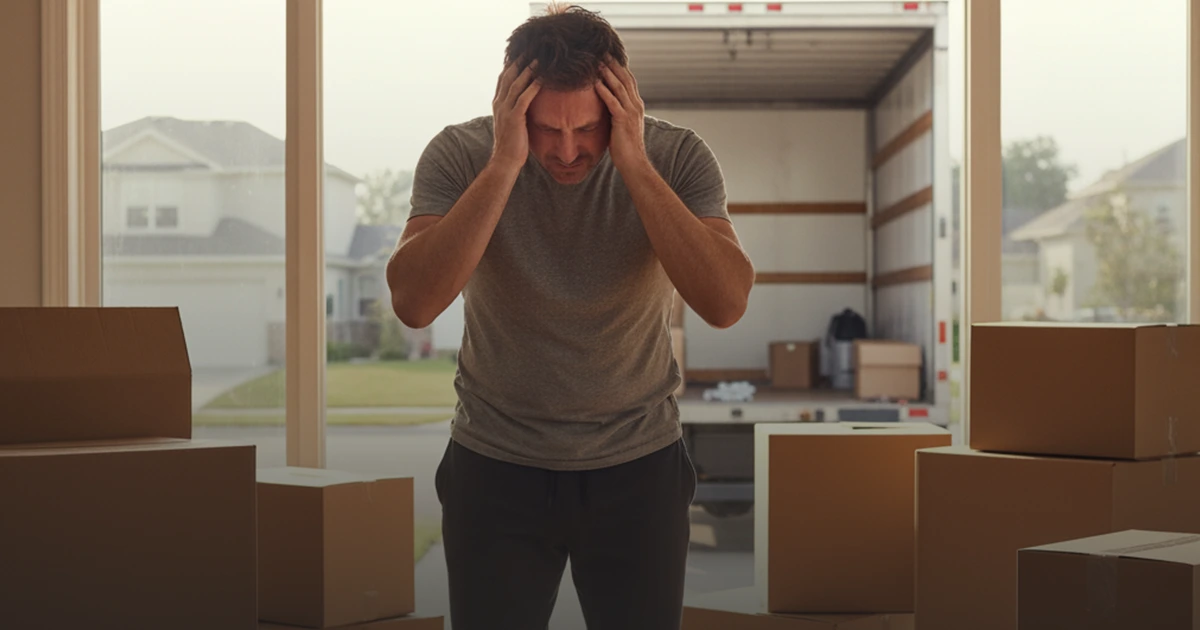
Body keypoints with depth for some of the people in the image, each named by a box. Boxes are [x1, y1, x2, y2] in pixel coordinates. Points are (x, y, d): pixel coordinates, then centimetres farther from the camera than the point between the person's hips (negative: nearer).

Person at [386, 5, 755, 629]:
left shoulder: (676, 157, -13)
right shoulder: (461, 154, -14)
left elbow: (726, 304, -27)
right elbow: (413, 303, -28)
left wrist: (635, 163, -30)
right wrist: (504, 164, -32)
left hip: (638, 464, 1)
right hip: (496, 465, 0)